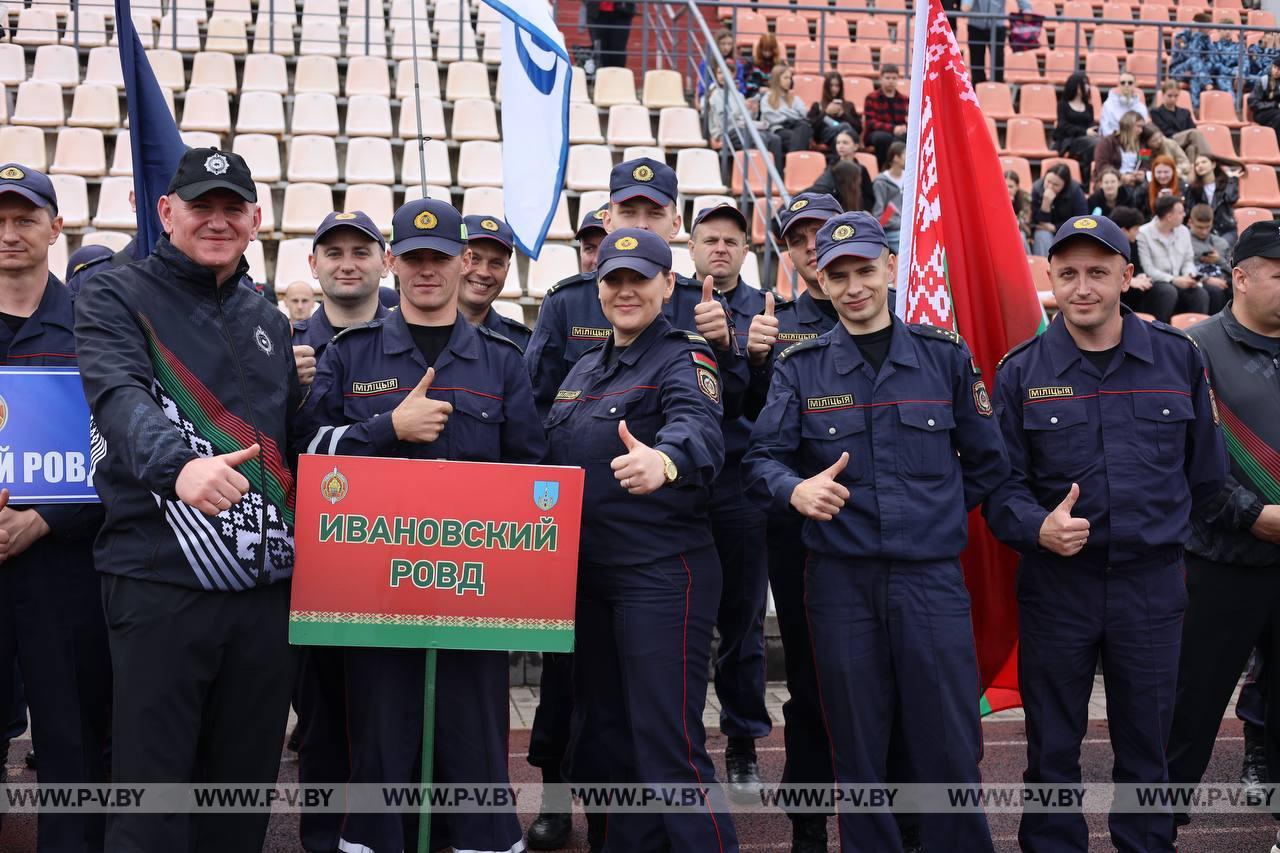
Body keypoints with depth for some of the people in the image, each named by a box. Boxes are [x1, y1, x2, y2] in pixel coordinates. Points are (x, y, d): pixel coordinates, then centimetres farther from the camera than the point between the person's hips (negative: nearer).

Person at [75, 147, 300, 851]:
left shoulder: (269, 323, 17)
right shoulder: (115, 299, 0)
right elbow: (120, 399, -20)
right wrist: (179, 464, -40)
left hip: (269, 587, 5)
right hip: (159, 583, -5)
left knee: (245, 785, 11)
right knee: (152, 786, -2)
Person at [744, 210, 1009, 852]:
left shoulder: (945, 355, 7)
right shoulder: (800, 367, 5)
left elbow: (987, 463, 13)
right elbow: (761, 460, -5)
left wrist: (933, 513, 7)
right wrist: (795, 490, -24)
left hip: (932, 577, 0)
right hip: (839, 580, 0)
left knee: (949, 748, 2)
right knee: (857, 751, 8)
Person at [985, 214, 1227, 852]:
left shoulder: (1178, 357, 1)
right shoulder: (1020, 371, -2)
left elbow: (1205, 470, 11)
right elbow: (1001, 483, -2)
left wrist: (1163, 532, 13)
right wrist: (1038, 528, -21)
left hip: (1152, 584, 1)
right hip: (1055, 584, -1)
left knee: (1146, 746, 12)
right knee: (1053, 750, 9)